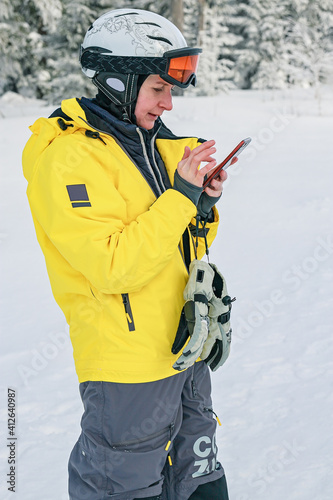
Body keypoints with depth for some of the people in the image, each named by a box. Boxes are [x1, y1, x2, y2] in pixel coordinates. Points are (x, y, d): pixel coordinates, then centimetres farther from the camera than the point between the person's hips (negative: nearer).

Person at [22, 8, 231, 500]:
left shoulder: (147, 144, 10)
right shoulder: (69, 160, -17)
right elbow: (113, 268, -25)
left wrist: (204, 208, -4)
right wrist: (180, 196, -24)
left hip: (184, 351, 9)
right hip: (128, 368, -8)